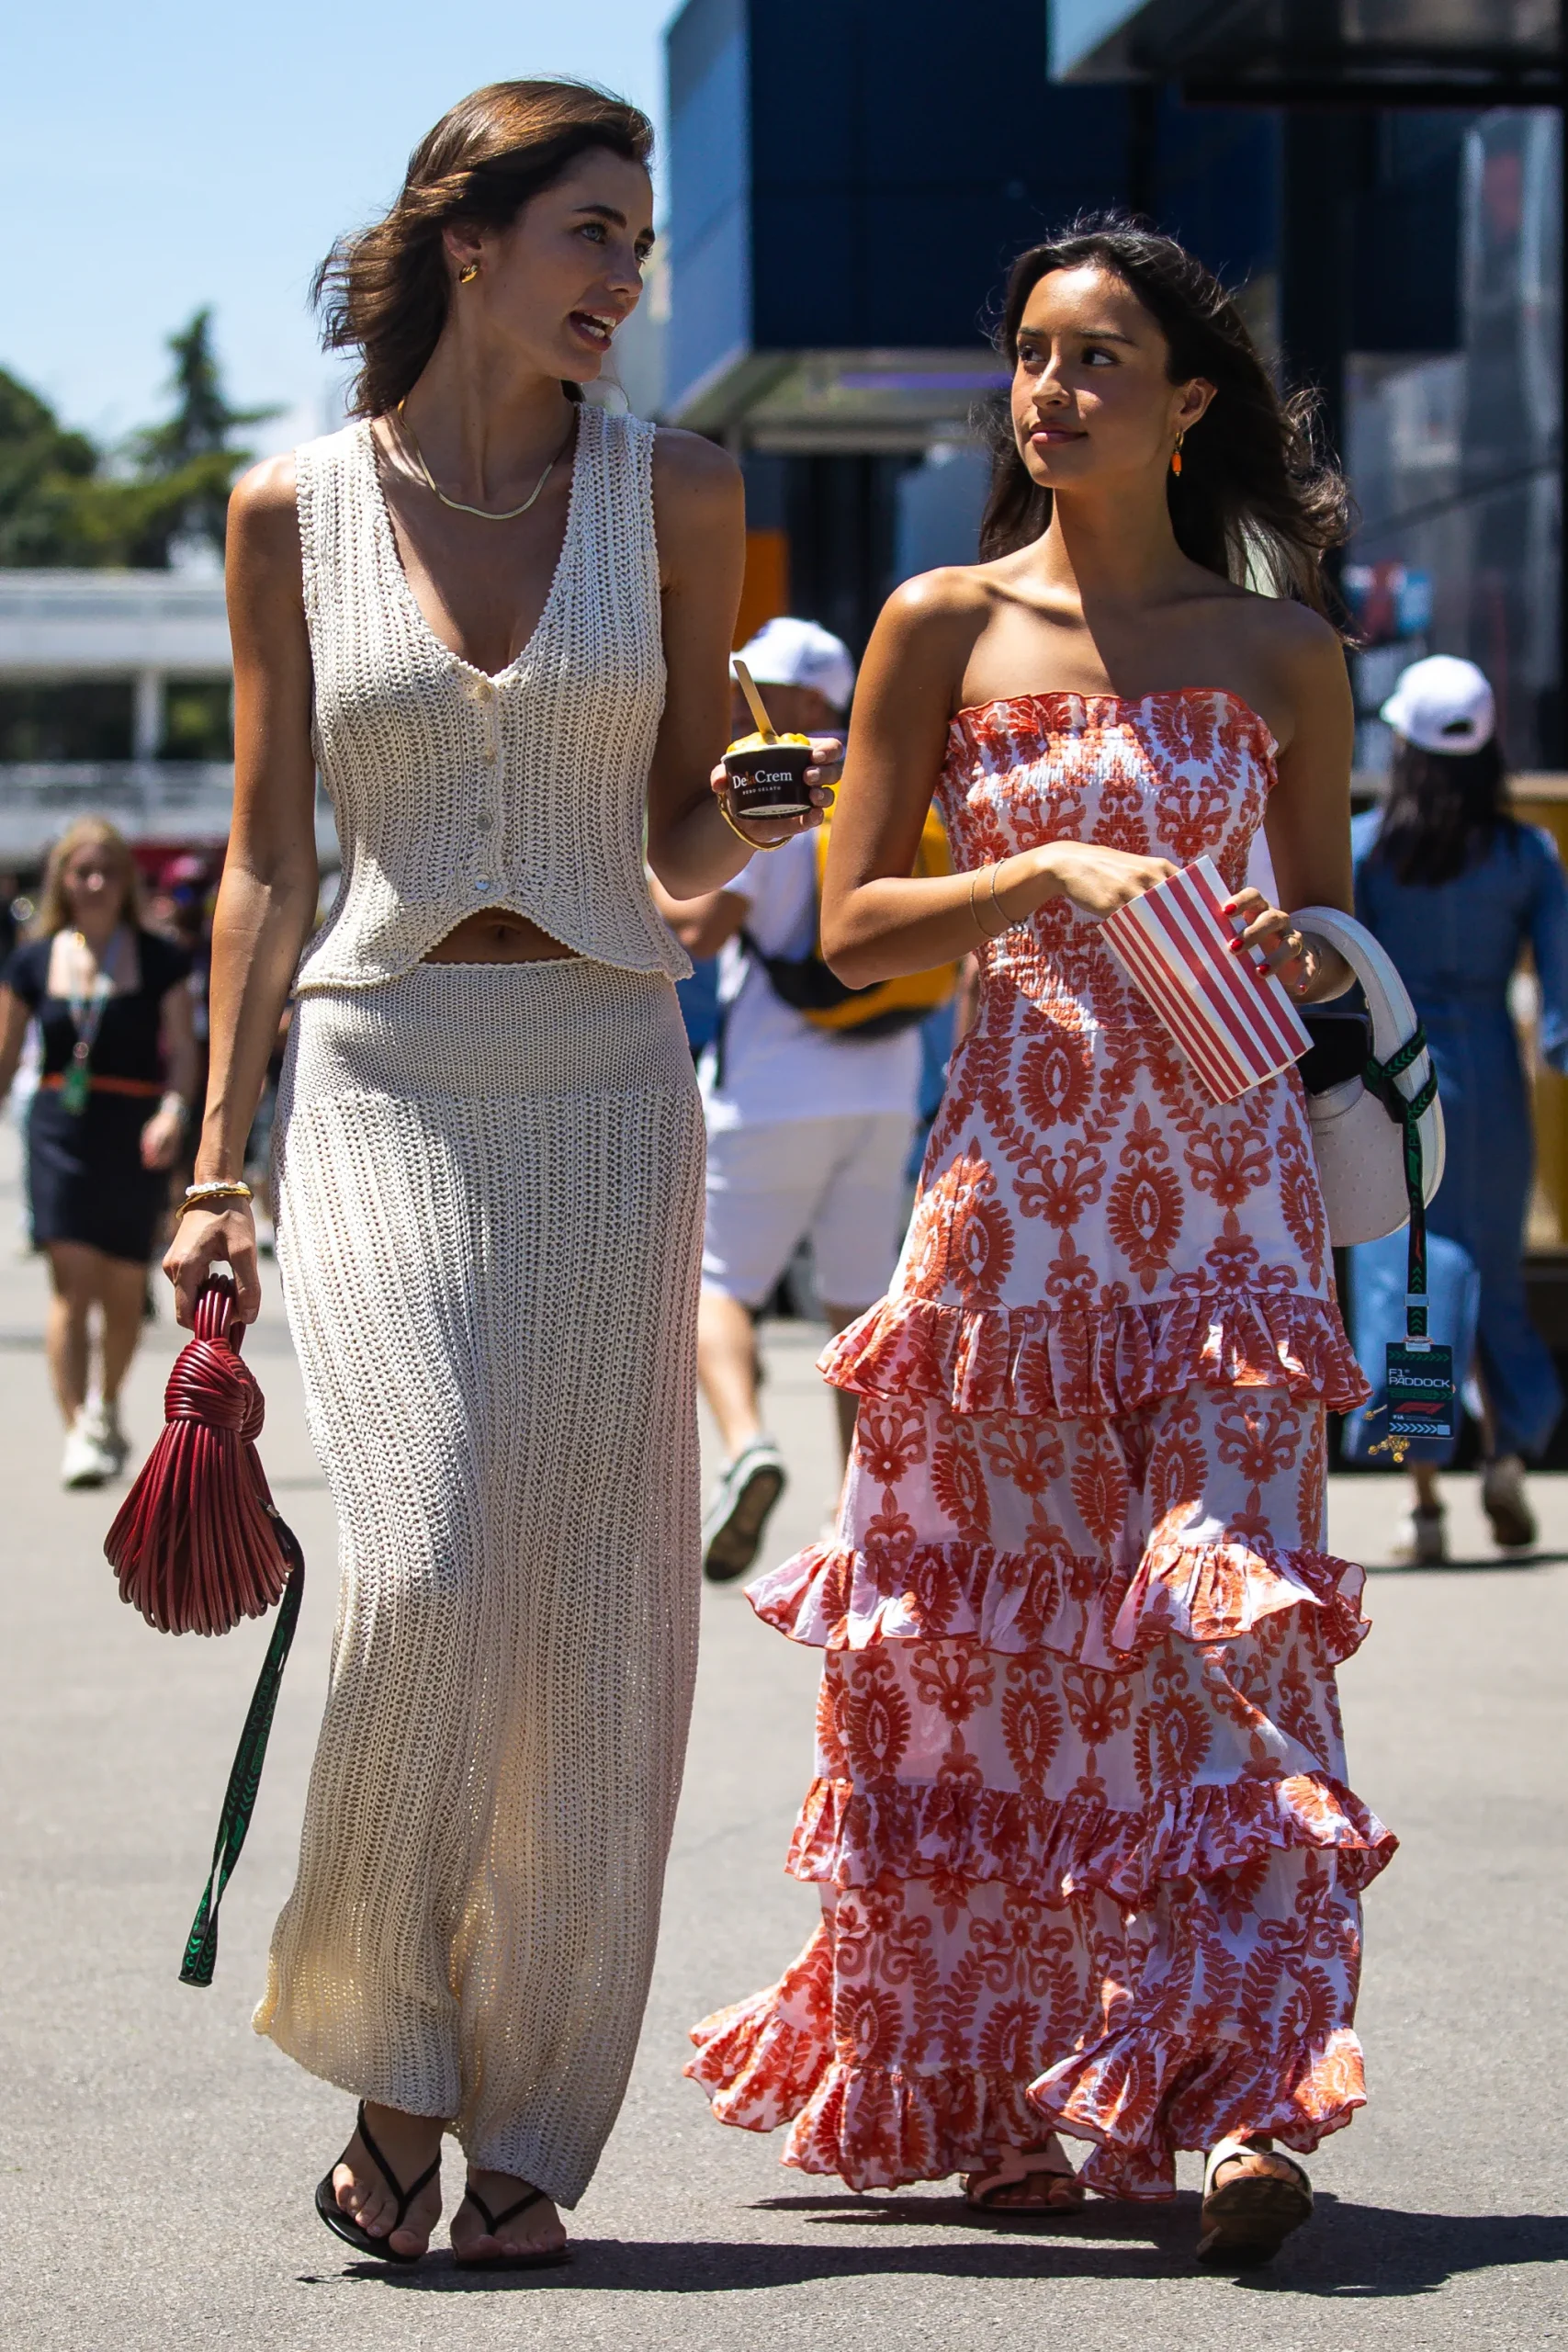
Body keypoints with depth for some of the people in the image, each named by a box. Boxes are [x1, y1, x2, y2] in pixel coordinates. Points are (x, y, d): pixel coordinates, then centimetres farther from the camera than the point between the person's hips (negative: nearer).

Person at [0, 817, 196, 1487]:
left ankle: (105, 1410, 35)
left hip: (134, 1137, 0)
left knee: (124, 1288, 10)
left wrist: (174, 1111, -18)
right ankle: (78, 1433, -17)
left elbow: (184, 1051, -1)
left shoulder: (159, 961, 2)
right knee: (71, 1281, -14)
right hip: (59, 1131, 0)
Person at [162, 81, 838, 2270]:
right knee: (424, 1572, -16)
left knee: (591, 1612, -2)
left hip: (602, 1080, 1)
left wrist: (757, 806, -11)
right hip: (379, 1079, -1)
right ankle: (389, 2066, 5)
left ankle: (527, 2129, 10)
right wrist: (220, 1160, 4)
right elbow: (269, 858, 8)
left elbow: (680, 848, 12)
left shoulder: (675, 494, 7)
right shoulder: (295, 509, 6)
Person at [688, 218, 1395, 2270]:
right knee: (992, 1632, 4)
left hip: (1226, 1180, 0)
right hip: (1018, 1167, 0)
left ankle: (1239, 2097, -14)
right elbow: (852, 924, 3)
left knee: (1230, 1607, -12)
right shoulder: (946, 624, 5)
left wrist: (1289, 950, -7)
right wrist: (1052, 876, -12)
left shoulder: (1281, 653, 7)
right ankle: (985, 2090, 18)